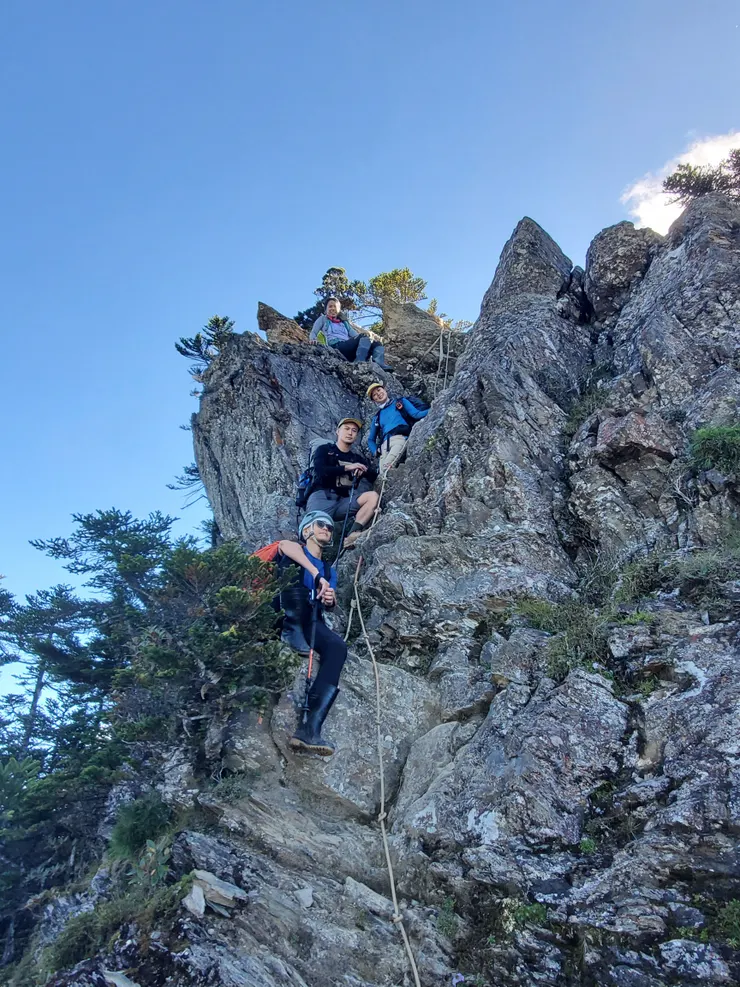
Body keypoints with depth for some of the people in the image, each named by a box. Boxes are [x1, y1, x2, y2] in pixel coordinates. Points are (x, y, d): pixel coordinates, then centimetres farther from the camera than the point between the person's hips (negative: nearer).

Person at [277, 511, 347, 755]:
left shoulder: (329, 571, 32)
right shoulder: (295, 550, 19)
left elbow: (330, 605, 16)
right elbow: (284, 545, -8)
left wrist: (331, 599, -9)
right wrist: (318, 576, -18)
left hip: (311, 623, 3)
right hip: (283, 616, -3)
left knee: (337, 647, -27)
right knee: (296, 588, -33)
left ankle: (309, 730, -36)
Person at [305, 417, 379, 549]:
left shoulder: (357, 459, 25)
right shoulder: (324, 450, 14)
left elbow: (374, 476, 13)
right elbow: (320, 470, -6)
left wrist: (364, 470, -9)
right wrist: (347, 468, -8)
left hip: (343, 502, 4)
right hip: (322, 497, -4)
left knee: (373, 496, -22)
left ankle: (353, 534, -36)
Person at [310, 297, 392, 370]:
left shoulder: (344, 322, 35)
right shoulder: (323, 319, 25)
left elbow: (355, 334, 21)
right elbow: (313, 333, 14)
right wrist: (313, 339, -13)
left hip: (349, 348, 6)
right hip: (335, 347, -6)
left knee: (377, 344, -16)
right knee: (365, 338, -29)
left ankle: (380, 366, -45)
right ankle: (359, 363, -53)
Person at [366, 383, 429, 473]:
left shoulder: (401, 402, 22)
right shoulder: (377, 417, 29)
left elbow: (417, 414, 9)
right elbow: (371, 439, 34)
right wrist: (375, 451, 12)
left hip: (400, 438, -3)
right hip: (384, 445, 3)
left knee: (386, 467, -30)